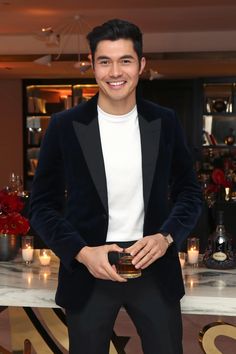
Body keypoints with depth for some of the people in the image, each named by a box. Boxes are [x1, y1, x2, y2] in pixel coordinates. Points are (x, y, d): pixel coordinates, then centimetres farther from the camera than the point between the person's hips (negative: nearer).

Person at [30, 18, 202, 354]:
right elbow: (43, 204, -1)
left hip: (154, 266, 1)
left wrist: (166, 236, -10)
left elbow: (189, 190, 7)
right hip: (87, 269, -1)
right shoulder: (65, 125, -5)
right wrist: (81, 252, -15)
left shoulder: (165, 122, 0)